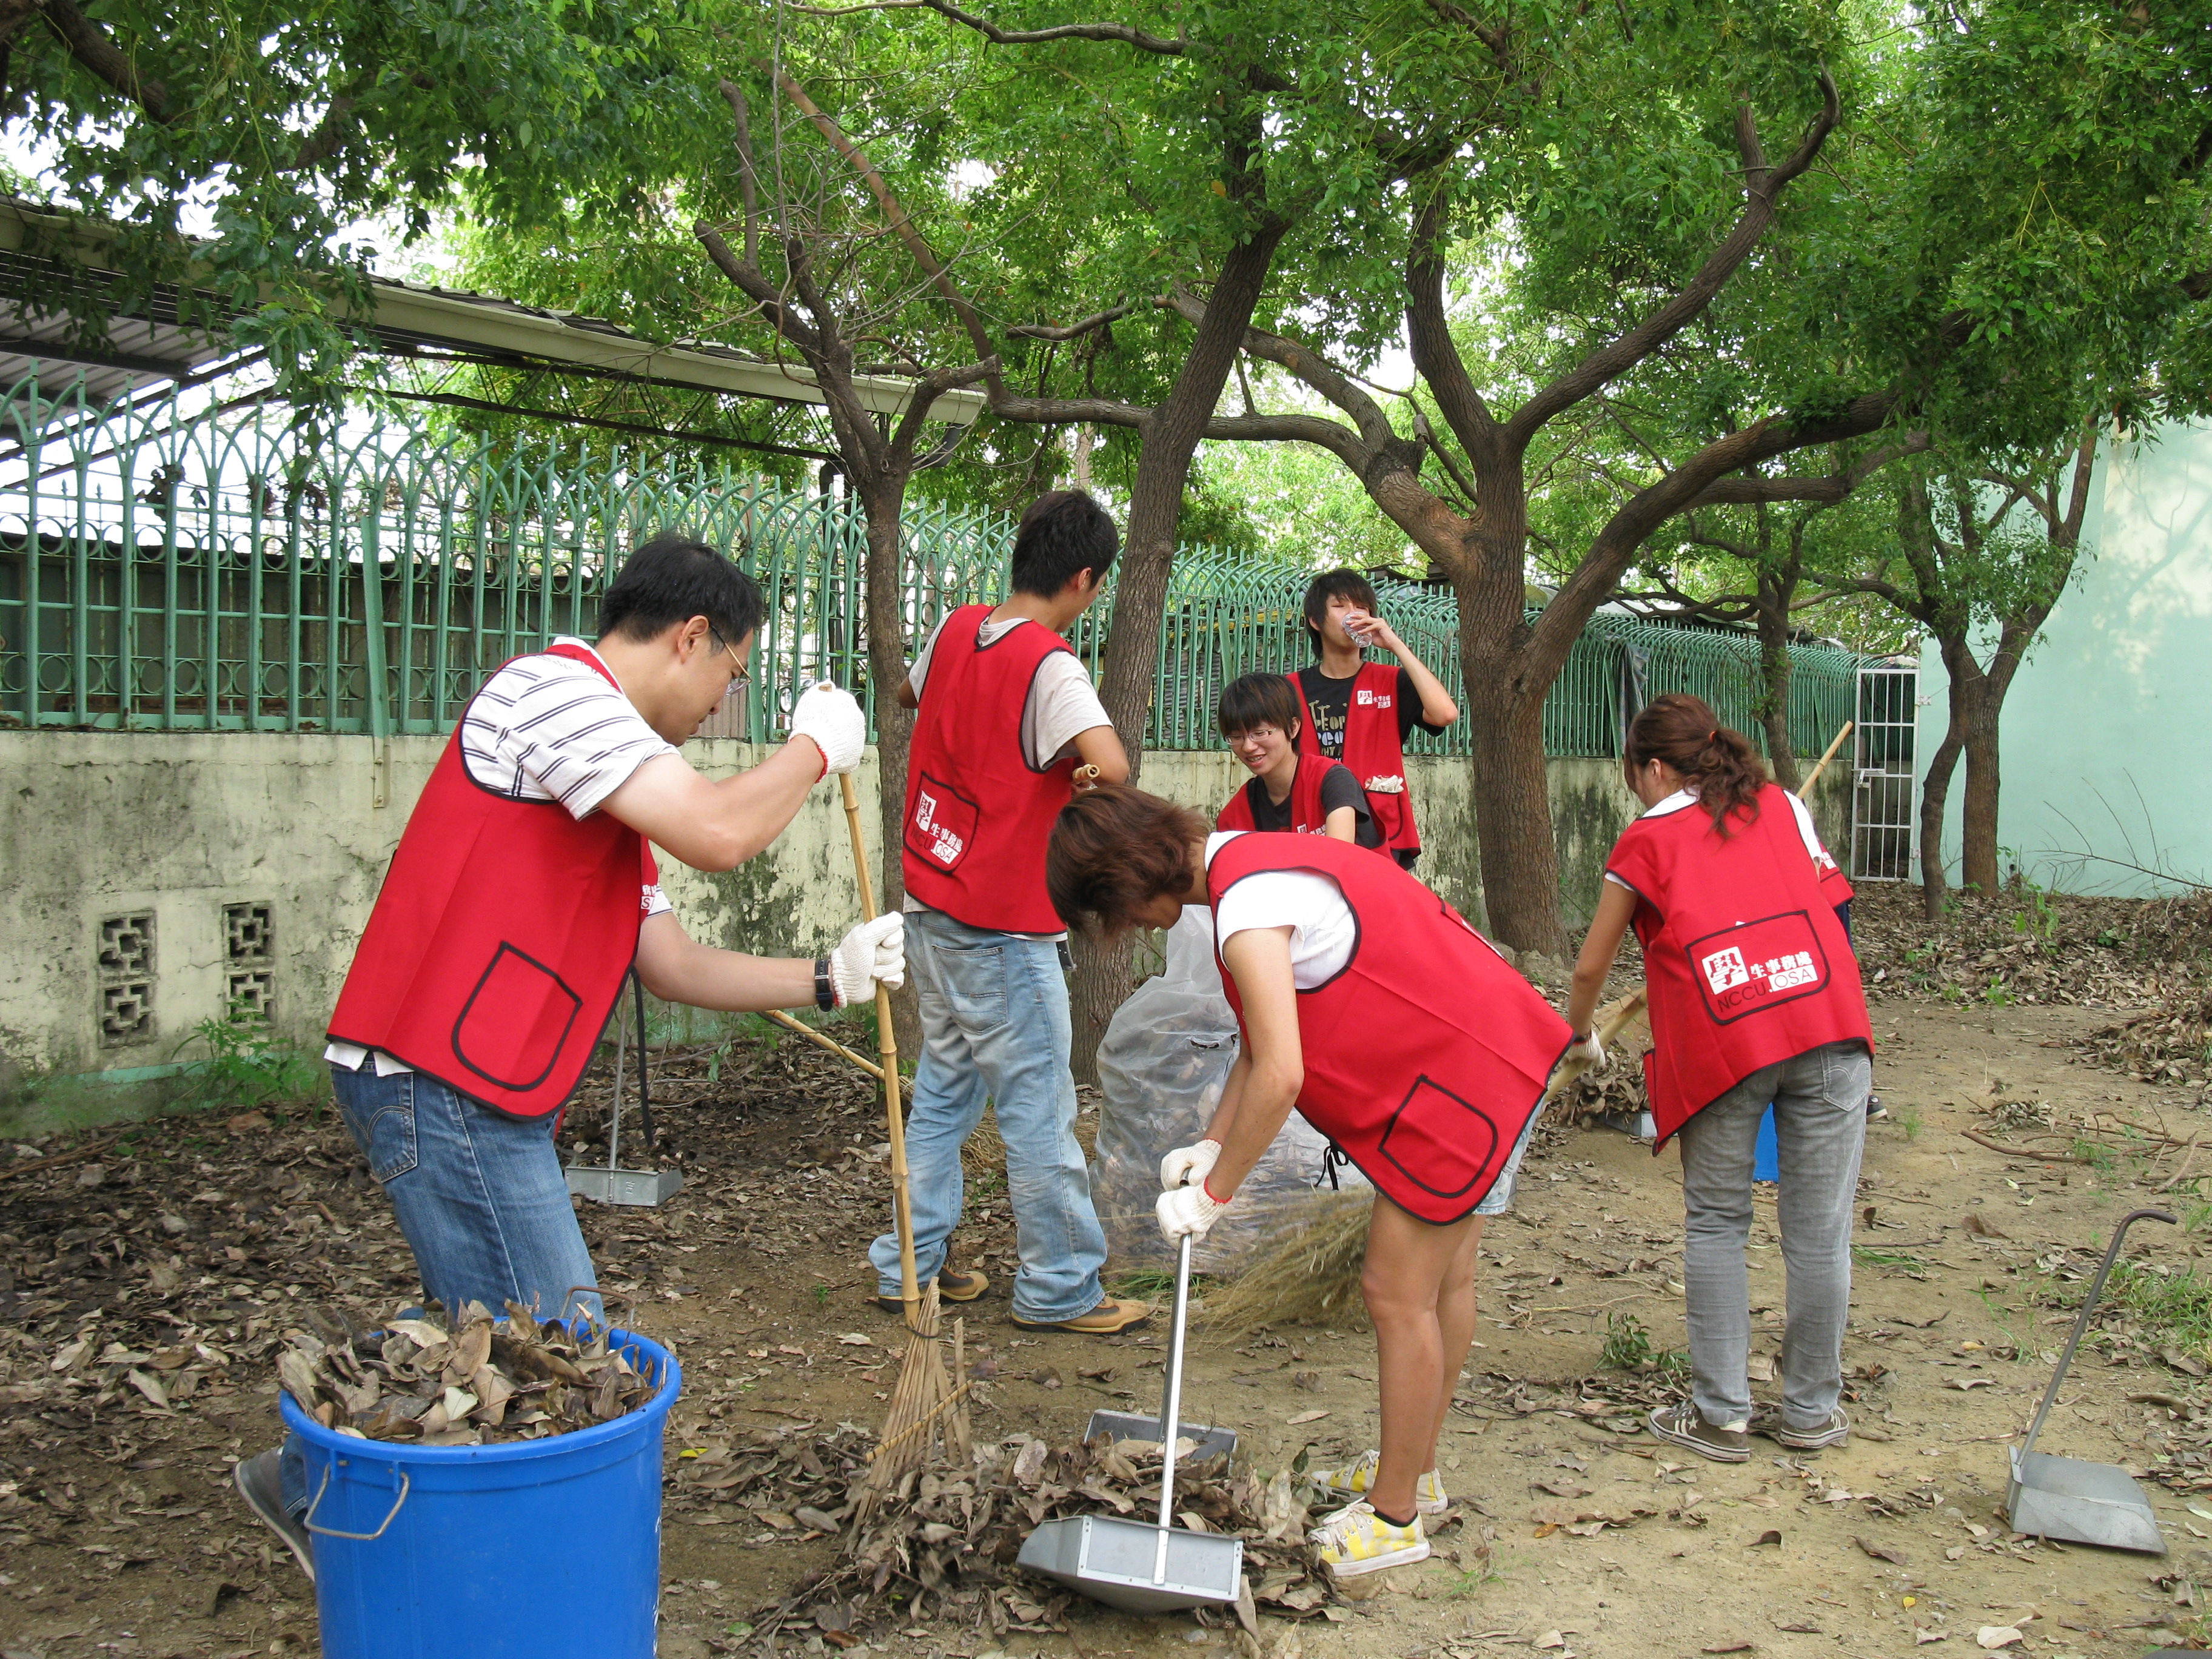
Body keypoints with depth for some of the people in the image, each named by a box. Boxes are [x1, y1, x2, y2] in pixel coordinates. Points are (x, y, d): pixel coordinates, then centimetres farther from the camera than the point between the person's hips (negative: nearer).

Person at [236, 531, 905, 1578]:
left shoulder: (604, 755, 21)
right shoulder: (556, 686, -11)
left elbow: (672, 966, 19)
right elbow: (717, 833, -24)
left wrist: (831, 977, 12)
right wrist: (816, 747, -7)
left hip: (471, 1096, 11)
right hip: (446, 1088, -11)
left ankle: (316, 1487, 36)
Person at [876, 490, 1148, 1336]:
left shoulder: (956, 628, 5)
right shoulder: (1049, 666, -18)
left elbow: (909, 692, 26)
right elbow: (1112, 767, -32)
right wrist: (1075, 768, -10)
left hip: (930, 906, 8)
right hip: (1001, 926, -8)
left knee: (942, 1090, 18)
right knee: (1038, 1110, 2)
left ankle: (909, 1265, 25)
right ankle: (1060, 1290, 13)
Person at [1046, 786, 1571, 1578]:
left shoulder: (1248, 910, -24)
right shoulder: (1250, 862, 9)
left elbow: (1280, 1076, -29)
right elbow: (1261, 1042, 13)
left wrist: (1213, 1192, -17)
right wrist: (1211, 1144, 7)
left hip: (1456, 1081, -10)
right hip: (1482, 1047, 10)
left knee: (1398, 1294, -2)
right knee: (1441, 1280, 20)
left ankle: (1394, 1518, 12)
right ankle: (1415, 1470, 36)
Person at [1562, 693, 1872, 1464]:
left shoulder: (1646, 840, 14)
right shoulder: (1781, 806, 21)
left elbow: (1591, 969, 20)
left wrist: (1580, 1034, 39)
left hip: (1720, 1043, -2)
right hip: (1828, 1023, 3)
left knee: (1715, 1224, 11)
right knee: (1818, 1226, 9)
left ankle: (1721, 1414, 13)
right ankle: (1810, 1411, 20)